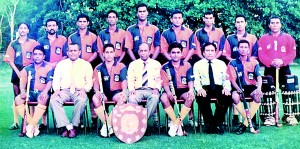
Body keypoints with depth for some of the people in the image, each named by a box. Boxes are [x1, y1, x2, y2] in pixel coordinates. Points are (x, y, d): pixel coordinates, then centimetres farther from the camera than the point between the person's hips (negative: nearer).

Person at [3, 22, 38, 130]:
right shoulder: (13, 44, 9)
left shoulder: (33, 43, 5)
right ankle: (16, 122, 6)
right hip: (17, 72, 2)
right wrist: (18, 72, -6)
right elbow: (10, 60, 5)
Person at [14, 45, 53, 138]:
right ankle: (33, 124, -23)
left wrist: (45, 92, -25)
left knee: (43, 100, -38)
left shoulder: (48, 68, 8)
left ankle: (31, 126, -30)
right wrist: (23, 91, -16)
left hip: (42, 93, -3)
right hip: (30, 92, 3)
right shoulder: (27, 69, 17)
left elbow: (50, 82, -4)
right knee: (18, 100, -26)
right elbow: (22, 81, 6)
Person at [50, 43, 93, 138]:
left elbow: (89, 81, 8)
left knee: (82, 100, -38)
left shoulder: (86, 64, 14)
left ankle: (74, 126, -23)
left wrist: (84, 89, -13)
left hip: (79, 91, -2)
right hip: (64, 91, 2)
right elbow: (56, 80, 12)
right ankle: (67, 126, -30)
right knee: (53, 100, -31)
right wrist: (57, 89, -10)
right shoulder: (61, 64, 19)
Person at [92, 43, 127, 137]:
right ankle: (107, 123, -21)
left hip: (116, 92, -1)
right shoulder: (99, 68, 7)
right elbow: (96, 82, -3)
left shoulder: (121, 66, 3)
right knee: (95, 98, -31)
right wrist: (97, 91, -26)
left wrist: (124, 92, -32)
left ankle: (108, 123, -24)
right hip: (104, 93, 1)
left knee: (122, 98, -34)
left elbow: (124, 81, -11)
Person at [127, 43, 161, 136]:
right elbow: (130, 79, 9)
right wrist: (131, 89, -11)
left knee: (155, 98, -37)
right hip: (138, 90, 1)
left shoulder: (156, 64, 16)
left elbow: (159, 79, 8)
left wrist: (157, 88, -12)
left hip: (151, 90, 0)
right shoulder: (133, 64, 18)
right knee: (132, 99, -34)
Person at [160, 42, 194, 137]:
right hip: (171, 90, 0)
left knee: (190, 97, -33)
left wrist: (191, 90, -22)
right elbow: (165, 83, -4)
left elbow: (190, 80, 1)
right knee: (163, 98, -33)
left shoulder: (187, 65, 7)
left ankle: (175, 124, -25)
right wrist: (168, 92, -26)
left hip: (183, 90, 0)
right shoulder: (165, 67, 4)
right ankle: (178, 125, -23)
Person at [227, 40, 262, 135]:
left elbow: (259, 77, -6)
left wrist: (259, 88, -26)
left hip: (251, 87, 1)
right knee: (235, 97, -34)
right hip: (239, 88, 0)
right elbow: (232, 80, -1)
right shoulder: (233, 63, 5)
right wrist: (238, 88, -22)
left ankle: (245, 123, -20)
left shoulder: (254, 62, 6)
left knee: (258, 96, -33)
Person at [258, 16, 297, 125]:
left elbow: (292, 53, -1)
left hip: (284, 69, 0)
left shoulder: (288, 38, 8)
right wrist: (271, 62, -19)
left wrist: (282, 61, -18)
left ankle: (290, 116, 6)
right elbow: (261, 55, -3)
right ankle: (271, 116, 5)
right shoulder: (263, 39, 7)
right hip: (269, 70, 0)